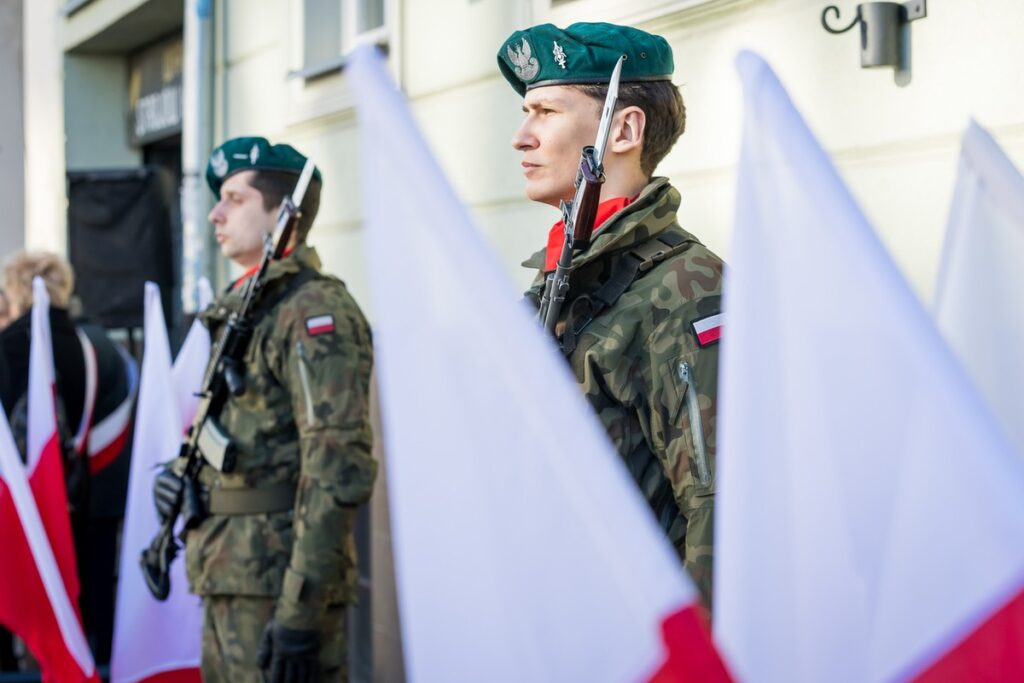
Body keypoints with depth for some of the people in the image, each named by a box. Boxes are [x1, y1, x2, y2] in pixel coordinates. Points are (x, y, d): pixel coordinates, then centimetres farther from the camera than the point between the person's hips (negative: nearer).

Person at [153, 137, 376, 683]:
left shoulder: (315, 311, -12)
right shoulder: (241, 309, 18)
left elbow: (339, 468, -21)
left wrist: (300, 613, -24)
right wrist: (185, 469, 7)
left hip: (279, 584, -10)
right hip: (229, 581, 10)